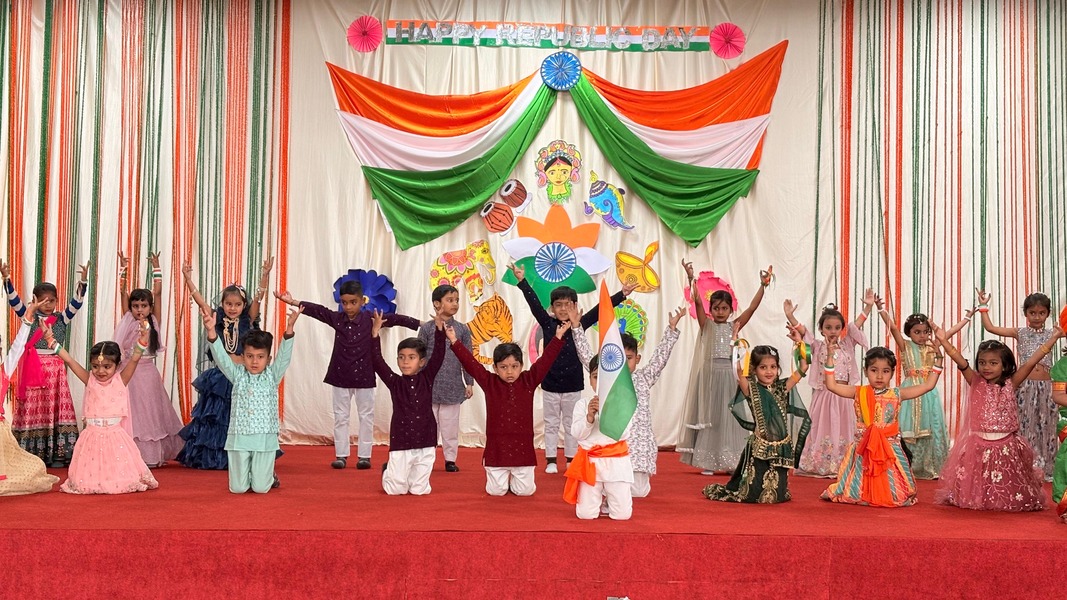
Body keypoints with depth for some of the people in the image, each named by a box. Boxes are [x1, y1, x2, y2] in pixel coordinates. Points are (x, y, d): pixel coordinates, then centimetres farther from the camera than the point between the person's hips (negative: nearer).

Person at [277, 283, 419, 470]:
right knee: (340, 417, 8)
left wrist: (422, 325, -19)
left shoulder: (371, 320, -8)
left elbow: (395, 319, -13)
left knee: (366, 416, 6)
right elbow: (317, 310, -7)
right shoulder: (336, 318, -1)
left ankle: (364, 455, 15)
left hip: (364, 376, -2)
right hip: (340, 376, 2)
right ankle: (341, 455, 16)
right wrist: (293, 302, -16)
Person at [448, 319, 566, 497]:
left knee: (525, 490, 3)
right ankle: (503, 478, 38)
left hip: (522, 446, 0)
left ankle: (515, 478, 38)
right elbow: (470, 363, -6)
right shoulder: (489, 383, -2)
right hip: (496, 447, 0)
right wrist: (454, 341, -12)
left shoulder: (528, 381, 0)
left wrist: (558, 337, -10)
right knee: (496, 490, 3)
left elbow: (545, 360, -4)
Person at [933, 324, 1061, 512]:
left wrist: (1053, 338, -9)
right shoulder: (976, 383, -2)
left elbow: (1031, 363, -5)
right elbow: (961, 362, -15)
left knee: (1009, 488, 8)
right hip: (979, 445, 0)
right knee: (976, 486, 5)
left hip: (1006, 445, 1)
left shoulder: (1010, 384, -1)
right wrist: (944, 341, -28)